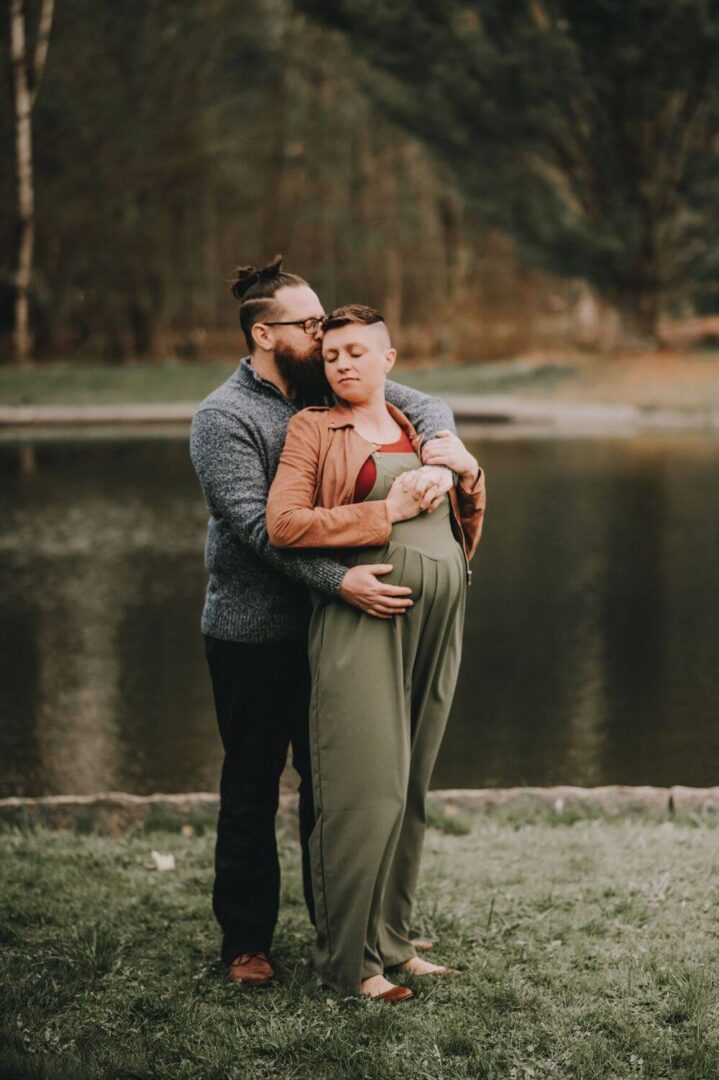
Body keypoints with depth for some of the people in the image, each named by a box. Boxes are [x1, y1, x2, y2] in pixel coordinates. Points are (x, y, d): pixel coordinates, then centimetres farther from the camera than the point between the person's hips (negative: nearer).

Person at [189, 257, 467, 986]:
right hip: (252, 637, -5)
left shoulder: (330, 390, 5)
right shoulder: (222, 418, -12)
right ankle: (245, 940, 18)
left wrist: (440, 460, -15)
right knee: (251, 790, 6)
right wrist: (340, 581, -32)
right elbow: (258, 524, -22)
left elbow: (426, 407, 8)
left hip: (327, 626, 5)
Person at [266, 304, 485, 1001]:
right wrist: (386, 512, -11)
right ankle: (348, 959, -1)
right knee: (366, 789, -9)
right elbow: (283, 523, -10)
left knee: (411, 789, 10)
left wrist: (468, 471, 5)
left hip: (436, 627, 6)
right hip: (362, 622, -6)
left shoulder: (423, 429, 21)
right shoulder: (314, 428, 4)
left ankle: (391, 940, 20)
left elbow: (468, 530, 24)